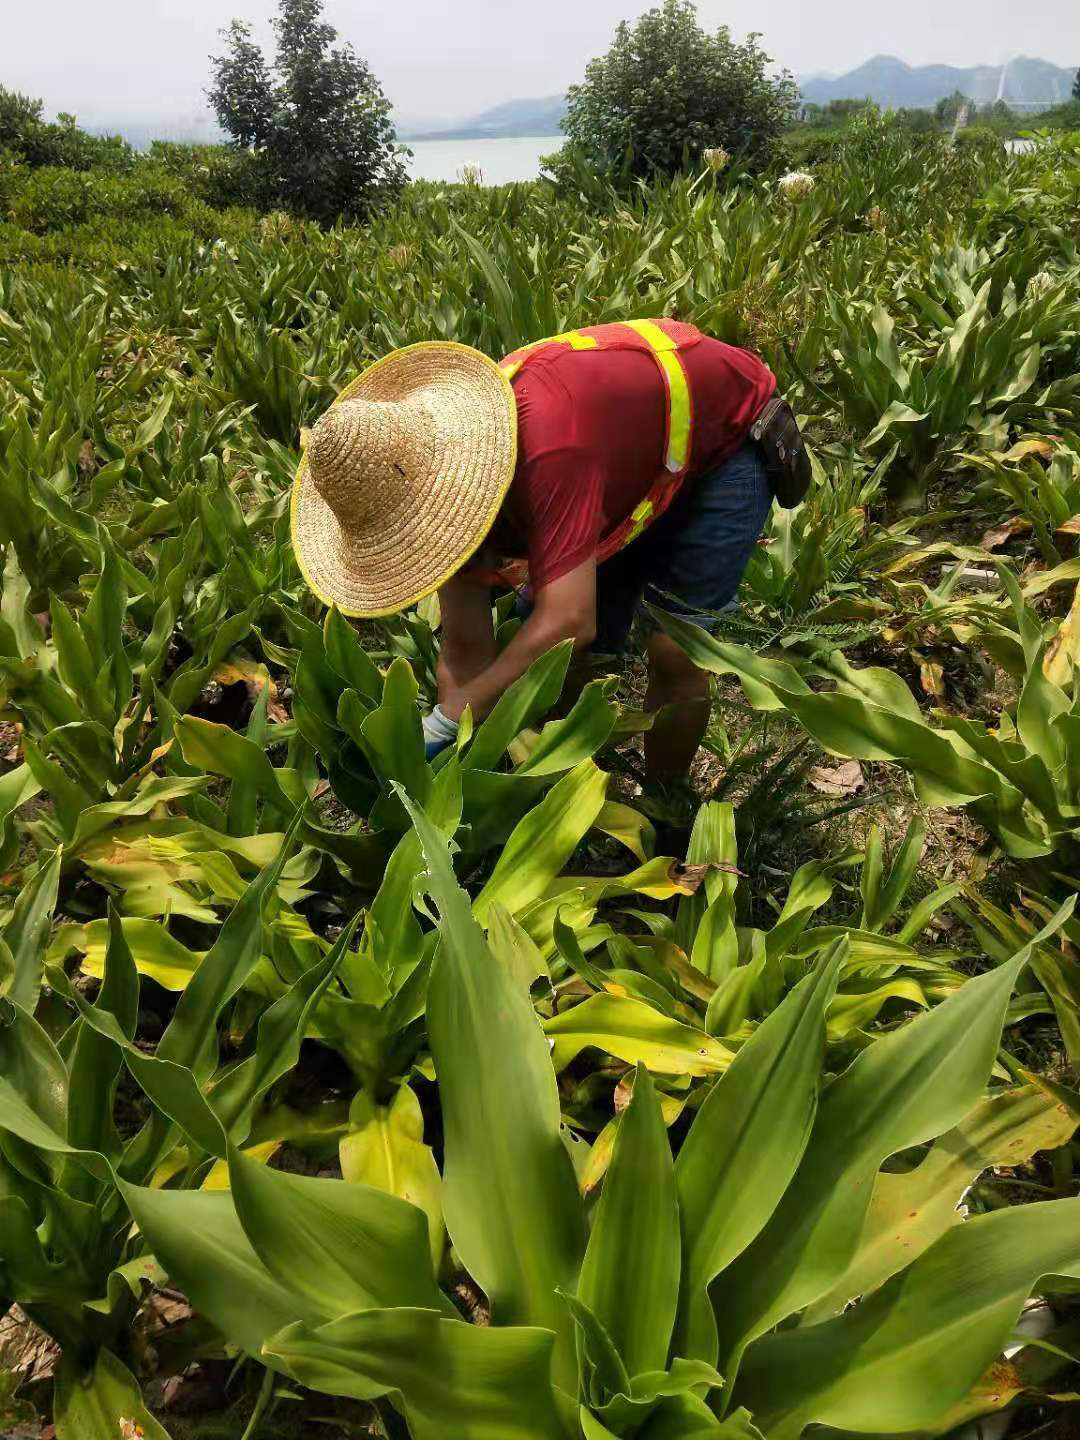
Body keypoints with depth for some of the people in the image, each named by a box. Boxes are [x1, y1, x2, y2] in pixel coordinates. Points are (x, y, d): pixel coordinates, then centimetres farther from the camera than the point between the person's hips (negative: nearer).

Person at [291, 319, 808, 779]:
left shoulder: (547, 448, -44)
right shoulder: (440, 475, -19)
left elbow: (568, 622, -49)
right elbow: (466, 651, -16)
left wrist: (442, 725, -47)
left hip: (727, 432, -6)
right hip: (634, 460, 6)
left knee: (673, 651, -15)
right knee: (549, 657, -2)